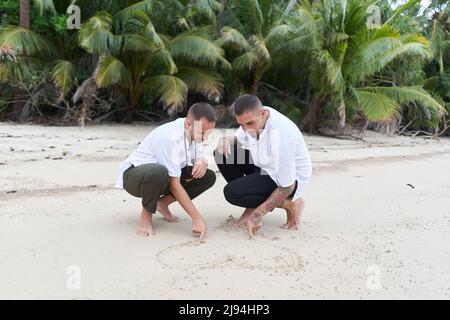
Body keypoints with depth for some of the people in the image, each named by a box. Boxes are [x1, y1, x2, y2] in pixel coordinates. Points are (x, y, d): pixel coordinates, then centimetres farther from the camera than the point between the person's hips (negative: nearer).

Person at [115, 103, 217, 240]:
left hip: (165, 176, 8)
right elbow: (174, 185, -32)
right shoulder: (169, 138, -33)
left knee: (209, 176, -6)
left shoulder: (194, 132, -9)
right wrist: (197, 218, -32)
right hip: (134, 174, -7)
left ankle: (162, 203, 5)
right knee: (159, 173, -43)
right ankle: (146, 214, -12)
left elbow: (199, 159, 8)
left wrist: (202, 163, -18)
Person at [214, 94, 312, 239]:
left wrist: (258, 214, -25)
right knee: (222, 153, -7)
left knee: (232, 193, -23)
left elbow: (287, 187, -27)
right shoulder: (252, 117, -13)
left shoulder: (281, 136, -35)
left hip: (289, 179, -8)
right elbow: (237, 139, 8)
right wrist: (226, 141, -18)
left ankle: (290, 204, -4)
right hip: (265, 166, 8)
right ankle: (252, 207, 1)